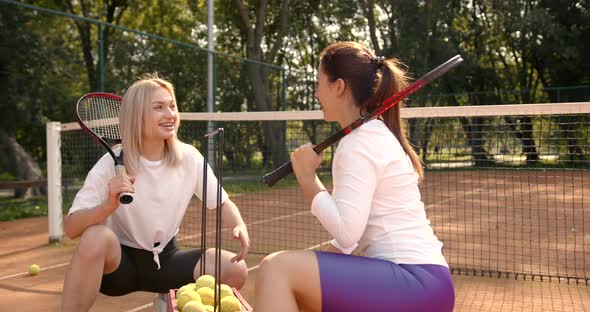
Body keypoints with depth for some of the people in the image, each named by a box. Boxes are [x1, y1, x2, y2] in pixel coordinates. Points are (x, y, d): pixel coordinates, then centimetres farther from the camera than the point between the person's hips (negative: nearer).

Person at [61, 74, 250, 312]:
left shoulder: (189, 157, -8)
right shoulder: (111, 164, -17)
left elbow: (222, 202, 2)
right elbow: (70, 228, -22)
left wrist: (240, 226, -20)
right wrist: (108, 206, -42)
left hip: (165, 260, 4)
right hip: (119, 262, -4)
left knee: (235, 270, -17)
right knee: (95, 237, -37)